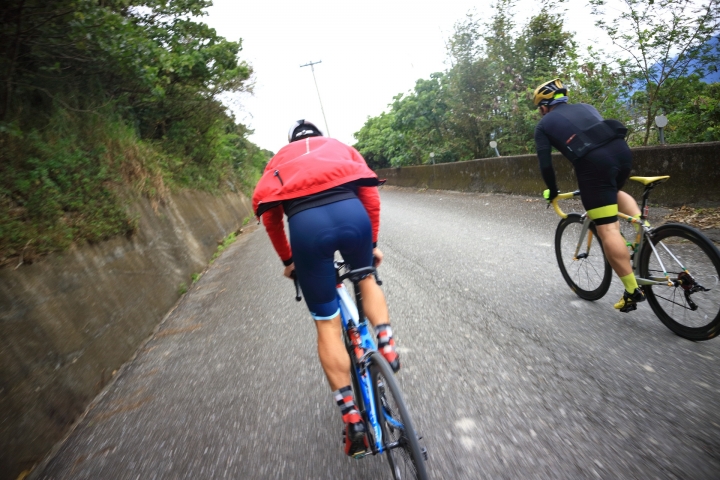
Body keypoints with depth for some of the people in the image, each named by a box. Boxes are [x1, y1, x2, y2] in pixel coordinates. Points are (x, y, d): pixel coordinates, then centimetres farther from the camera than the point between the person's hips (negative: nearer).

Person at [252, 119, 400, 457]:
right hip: (351, 211, 1)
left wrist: (287, 260, 31)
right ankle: (385, 341, 16)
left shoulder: (280, 159, 34)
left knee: (327, 324, 10)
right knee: (366, 278, 33)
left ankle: (351, 418, 15)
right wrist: (372, 243, 27)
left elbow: (269, 212, 22)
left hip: (304, 222, 0)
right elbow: (369, 192, 20)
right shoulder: (340, 146, 33)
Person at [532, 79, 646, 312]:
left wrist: (553, 191, 26)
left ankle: (633, 290, 0)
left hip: (593, 163, -6)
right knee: (614, 191, 38)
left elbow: (545, 164, 12)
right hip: (622, 150, 6)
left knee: (607, 230, -2)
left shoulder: (544, 125, 18)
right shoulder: (585, 107, 31)